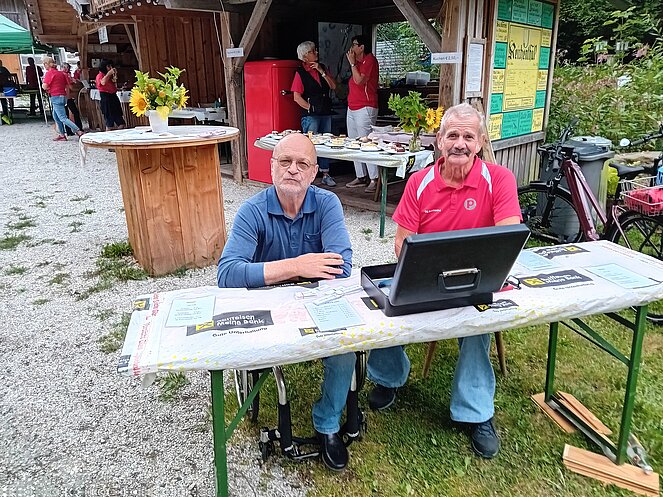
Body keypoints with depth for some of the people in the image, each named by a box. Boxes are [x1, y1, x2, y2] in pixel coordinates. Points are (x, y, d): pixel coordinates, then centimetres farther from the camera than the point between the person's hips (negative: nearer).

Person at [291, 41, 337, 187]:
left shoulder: (323, 67, 11)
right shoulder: (300, 73, -5)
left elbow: (333, 86, 1)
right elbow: (297, 97, -9)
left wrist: (322, 72, -7)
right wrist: (310, 108, -10)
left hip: (326, 113, 6)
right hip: (310, 115, -6)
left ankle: (325, 175, 20)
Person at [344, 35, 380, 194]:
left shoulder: (370, 60, -7)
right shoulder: (358, 62, 21)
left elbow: (359, 80, -17)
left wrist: (352, 63, -9)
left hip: (365, 108, -10)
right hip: (352, 108, 10)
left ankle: (374, 179, -12)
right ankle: (361, 177, 16)